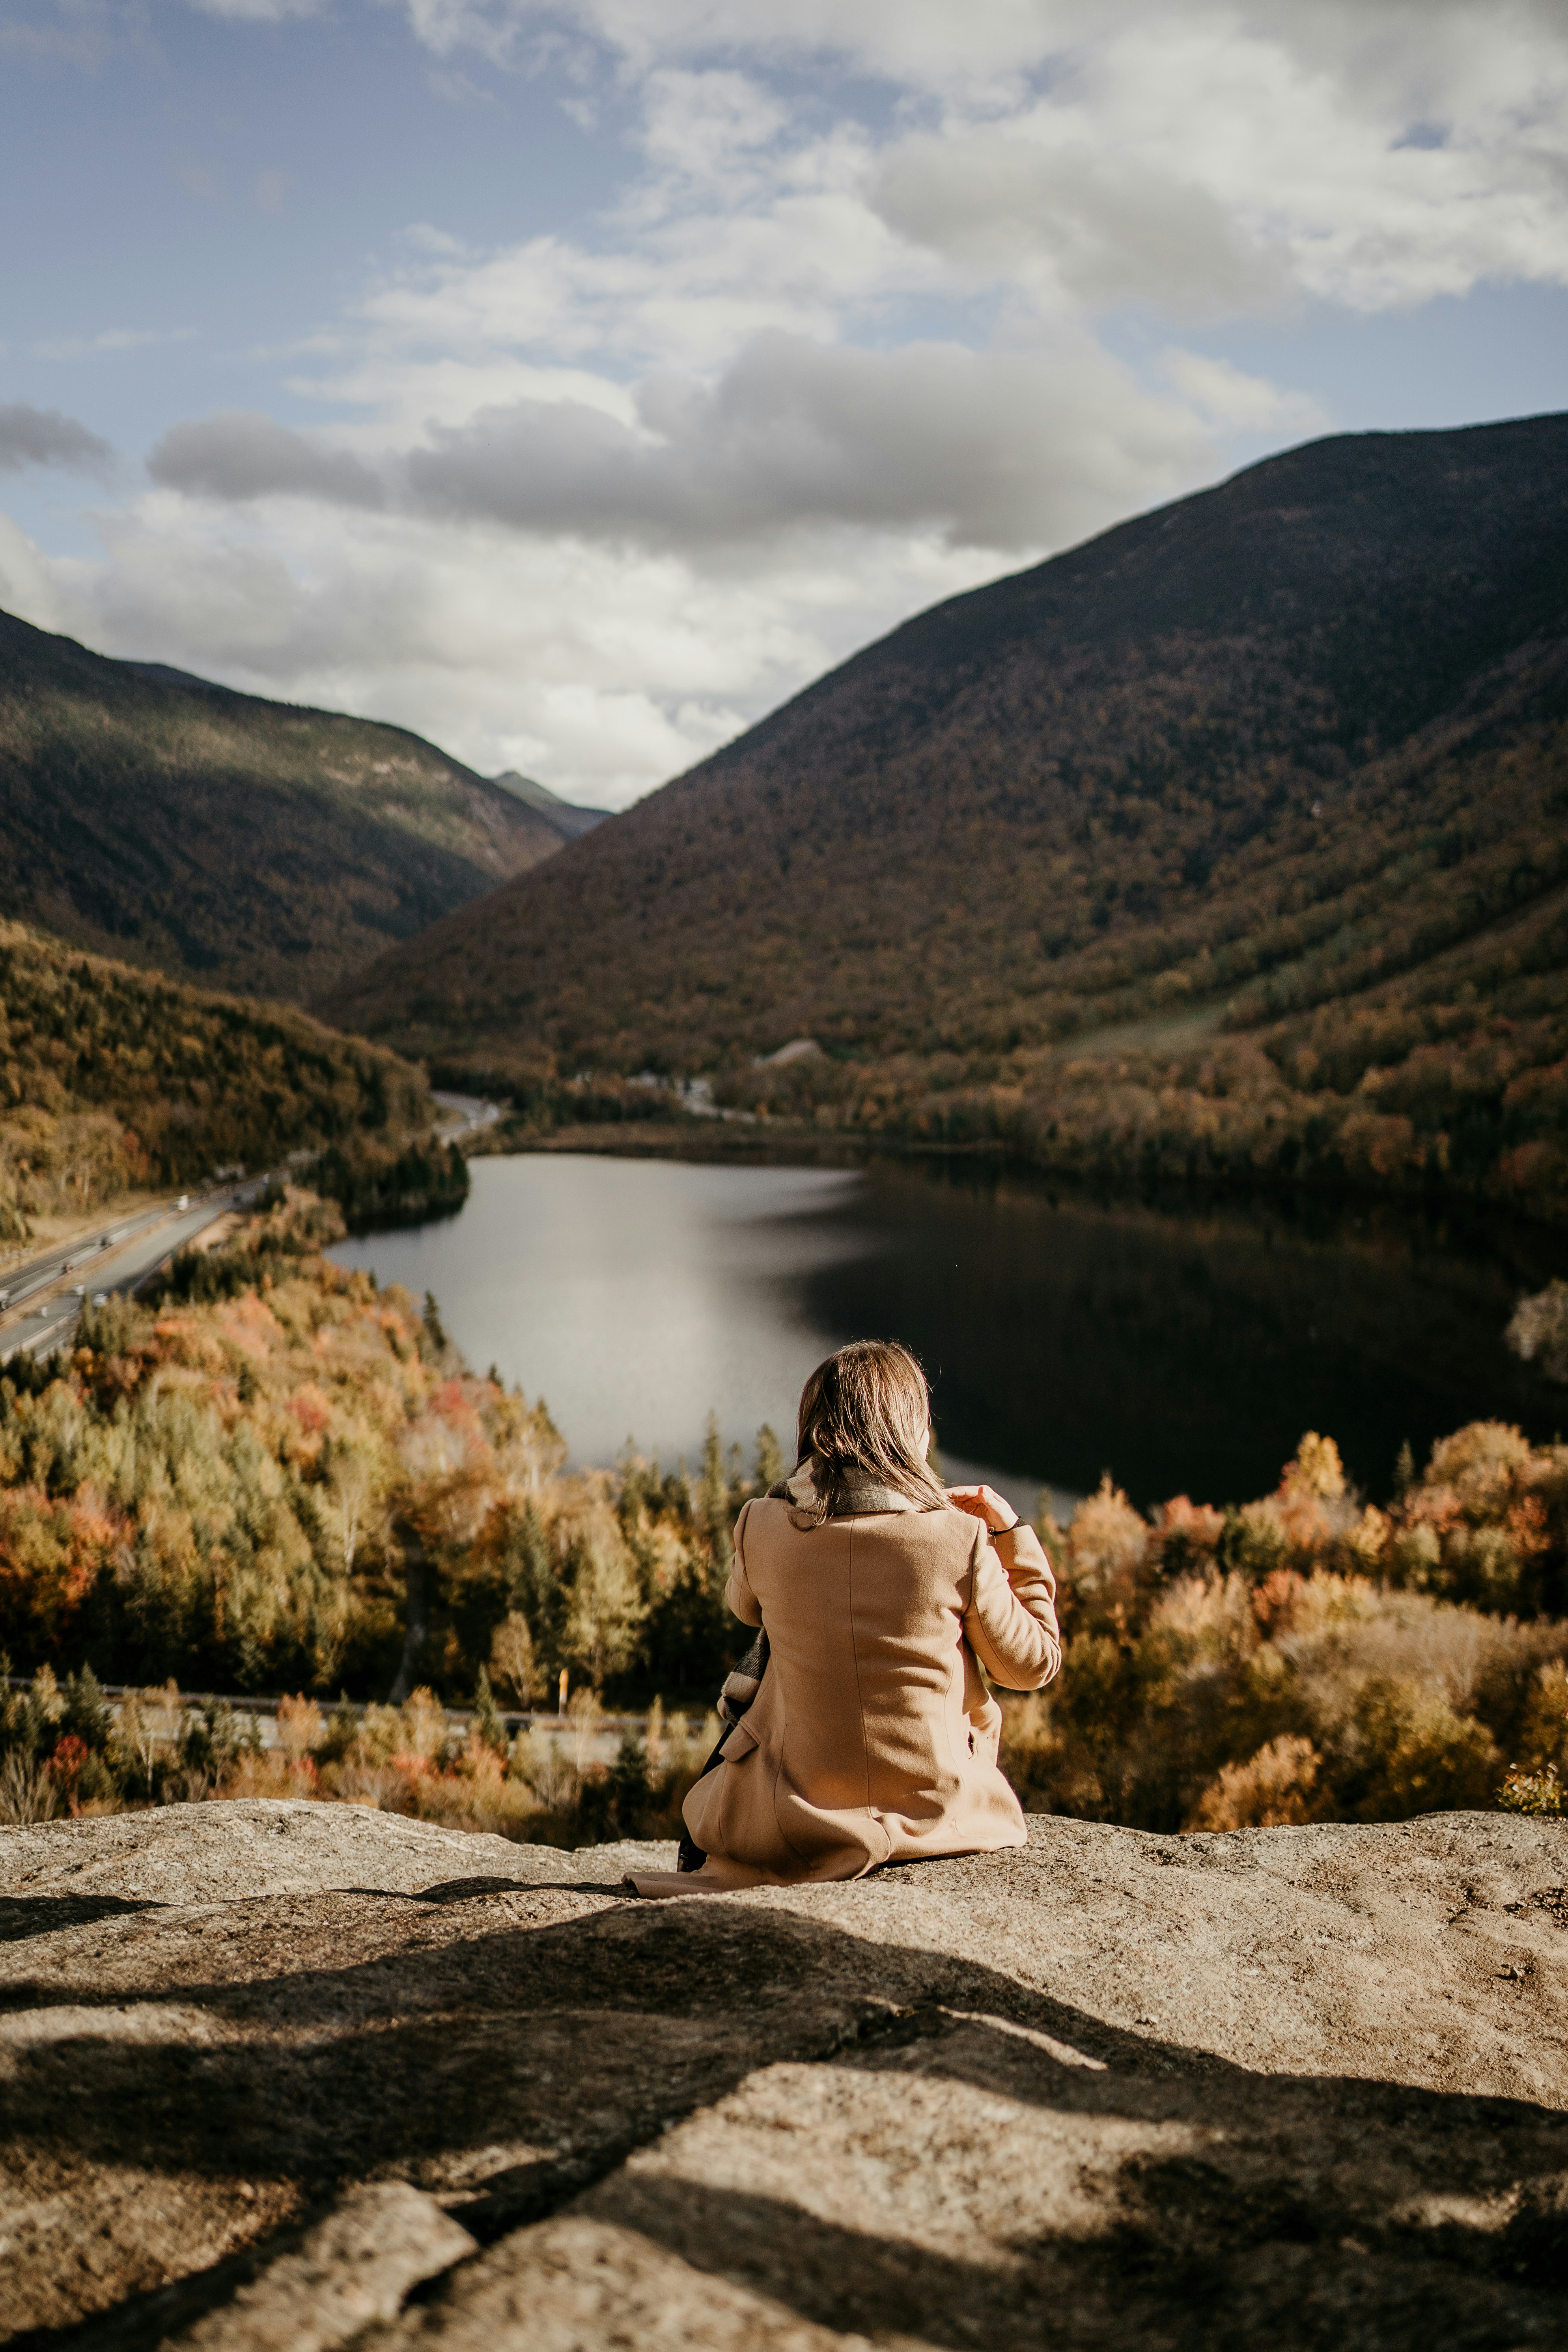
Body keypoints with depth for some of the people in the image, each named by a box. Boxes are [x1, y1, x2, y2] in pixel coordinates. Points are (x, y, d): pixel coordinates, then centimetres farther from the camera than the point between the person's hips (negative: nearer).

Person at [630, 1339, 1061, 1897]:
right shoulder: (961, 1537, -15)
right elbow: (1032, 1665, -2)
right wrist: (1011, 1533, 5)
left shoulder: (763, 1527, -10)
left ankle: (699, 1866, 43)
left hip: (797, 1815, 1)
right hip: (935, 1811, -1)